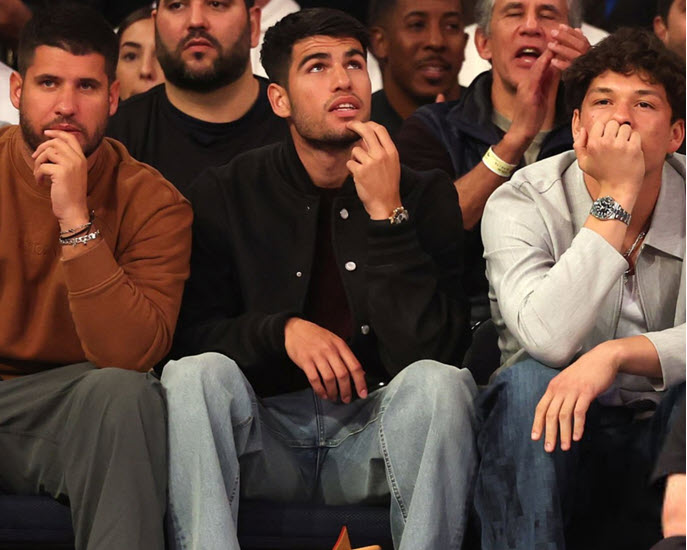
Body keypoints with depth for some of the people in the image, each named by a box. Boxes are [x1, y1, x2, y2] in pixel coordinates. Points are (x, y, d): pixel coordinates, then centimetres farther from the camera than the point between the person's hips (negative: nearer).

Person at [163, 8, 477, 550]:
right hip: (267, 432, 1)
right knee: (194, 375, -29)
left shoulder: (425, 194, 1)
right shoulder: (226, 193, 5)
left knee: (440, 382, -31)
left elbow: (431, 348, -11)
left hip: (375, 434, -1)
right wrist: (283, 331, -17)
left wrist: (387, 214, -18)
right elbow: (193, 330, 1)